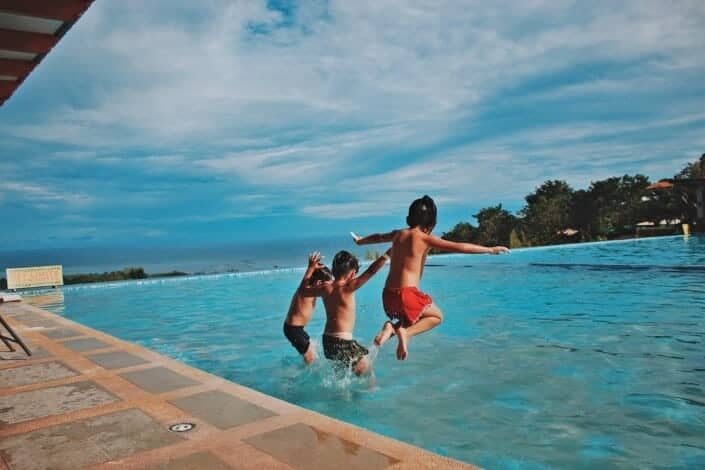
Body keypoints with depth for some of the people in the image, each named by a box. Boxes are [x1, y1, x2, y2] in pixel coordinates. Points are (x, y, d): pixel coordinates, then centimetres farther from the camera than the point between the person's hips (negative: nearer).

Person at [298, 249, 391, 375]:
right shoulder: (347, 288, -15)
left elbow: (303, 291, 18)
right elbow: (371, 271, -21)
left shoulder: (325, 289, 2)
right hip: (342, 342, -8)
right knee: (365, 369, 3)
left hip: (327, 340, 8)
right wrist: (388, 253, -18)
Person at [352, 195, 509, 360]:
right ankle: (406, 333, -5)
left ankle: (392, 328, 1)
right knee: (437, 316, 19)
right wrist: (490, 249, -6)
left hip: (388, 295, 6)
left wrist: (360, 240, 53)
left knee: (410, 319, 32)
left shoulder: (398, 234, 12)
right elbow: (460, 247, -13)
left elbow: (378, 237, 32)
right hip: (407, 294, -6)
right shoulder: (426, 238, -7)